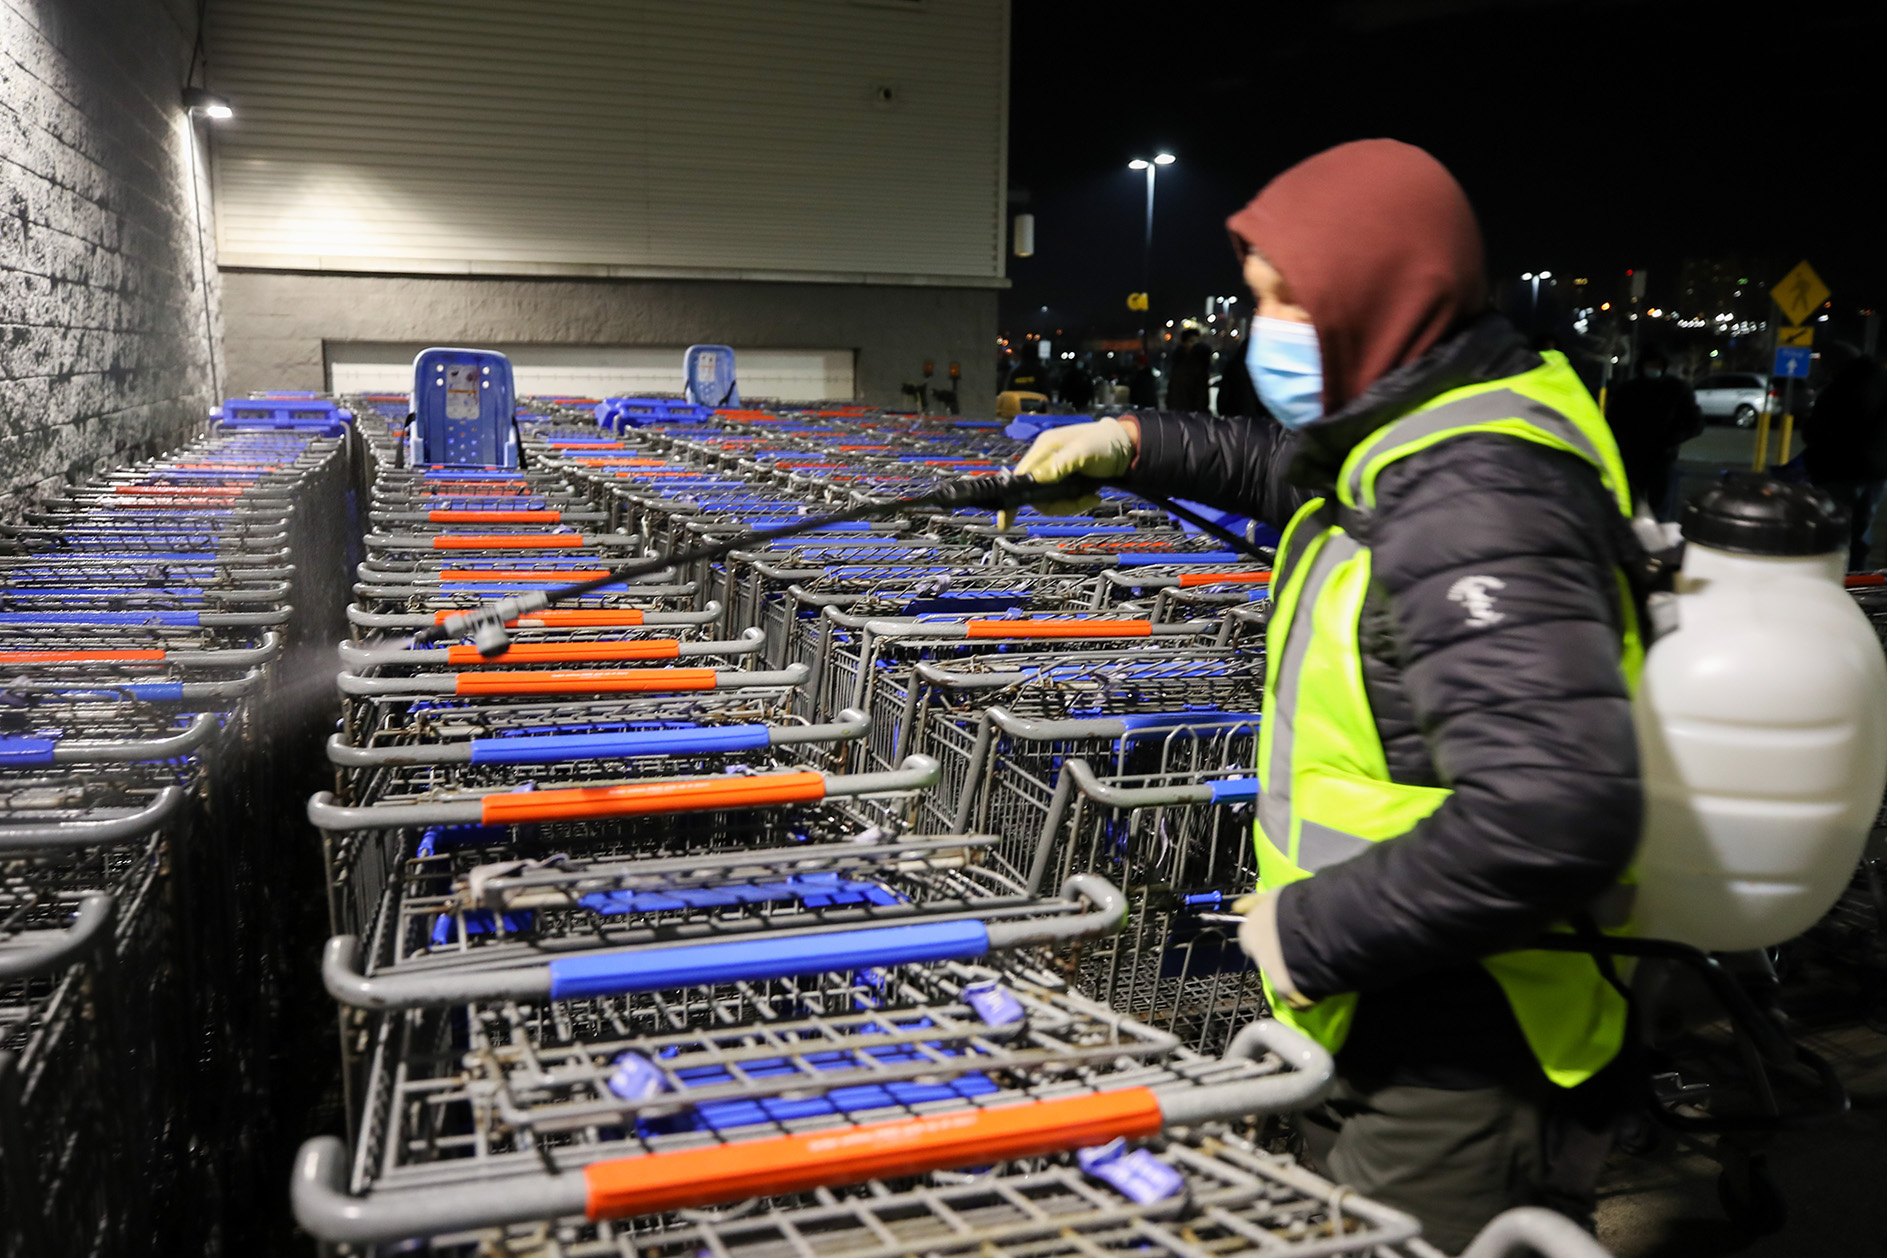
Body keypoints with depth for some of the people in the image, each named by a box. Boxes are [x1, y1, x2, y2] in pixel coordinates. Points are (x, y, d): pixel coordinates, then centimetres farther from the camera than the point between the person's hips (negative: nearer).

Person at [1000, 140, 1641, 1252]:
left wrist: (1313, 935, -27)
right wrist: (1136, 444, 18)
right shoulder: (1407, 440, 5)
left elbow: (1556, 812, -38)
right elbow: (1286, 469, 29)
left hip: (1456, 1079, -10)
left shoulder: (1474, 504, -28)